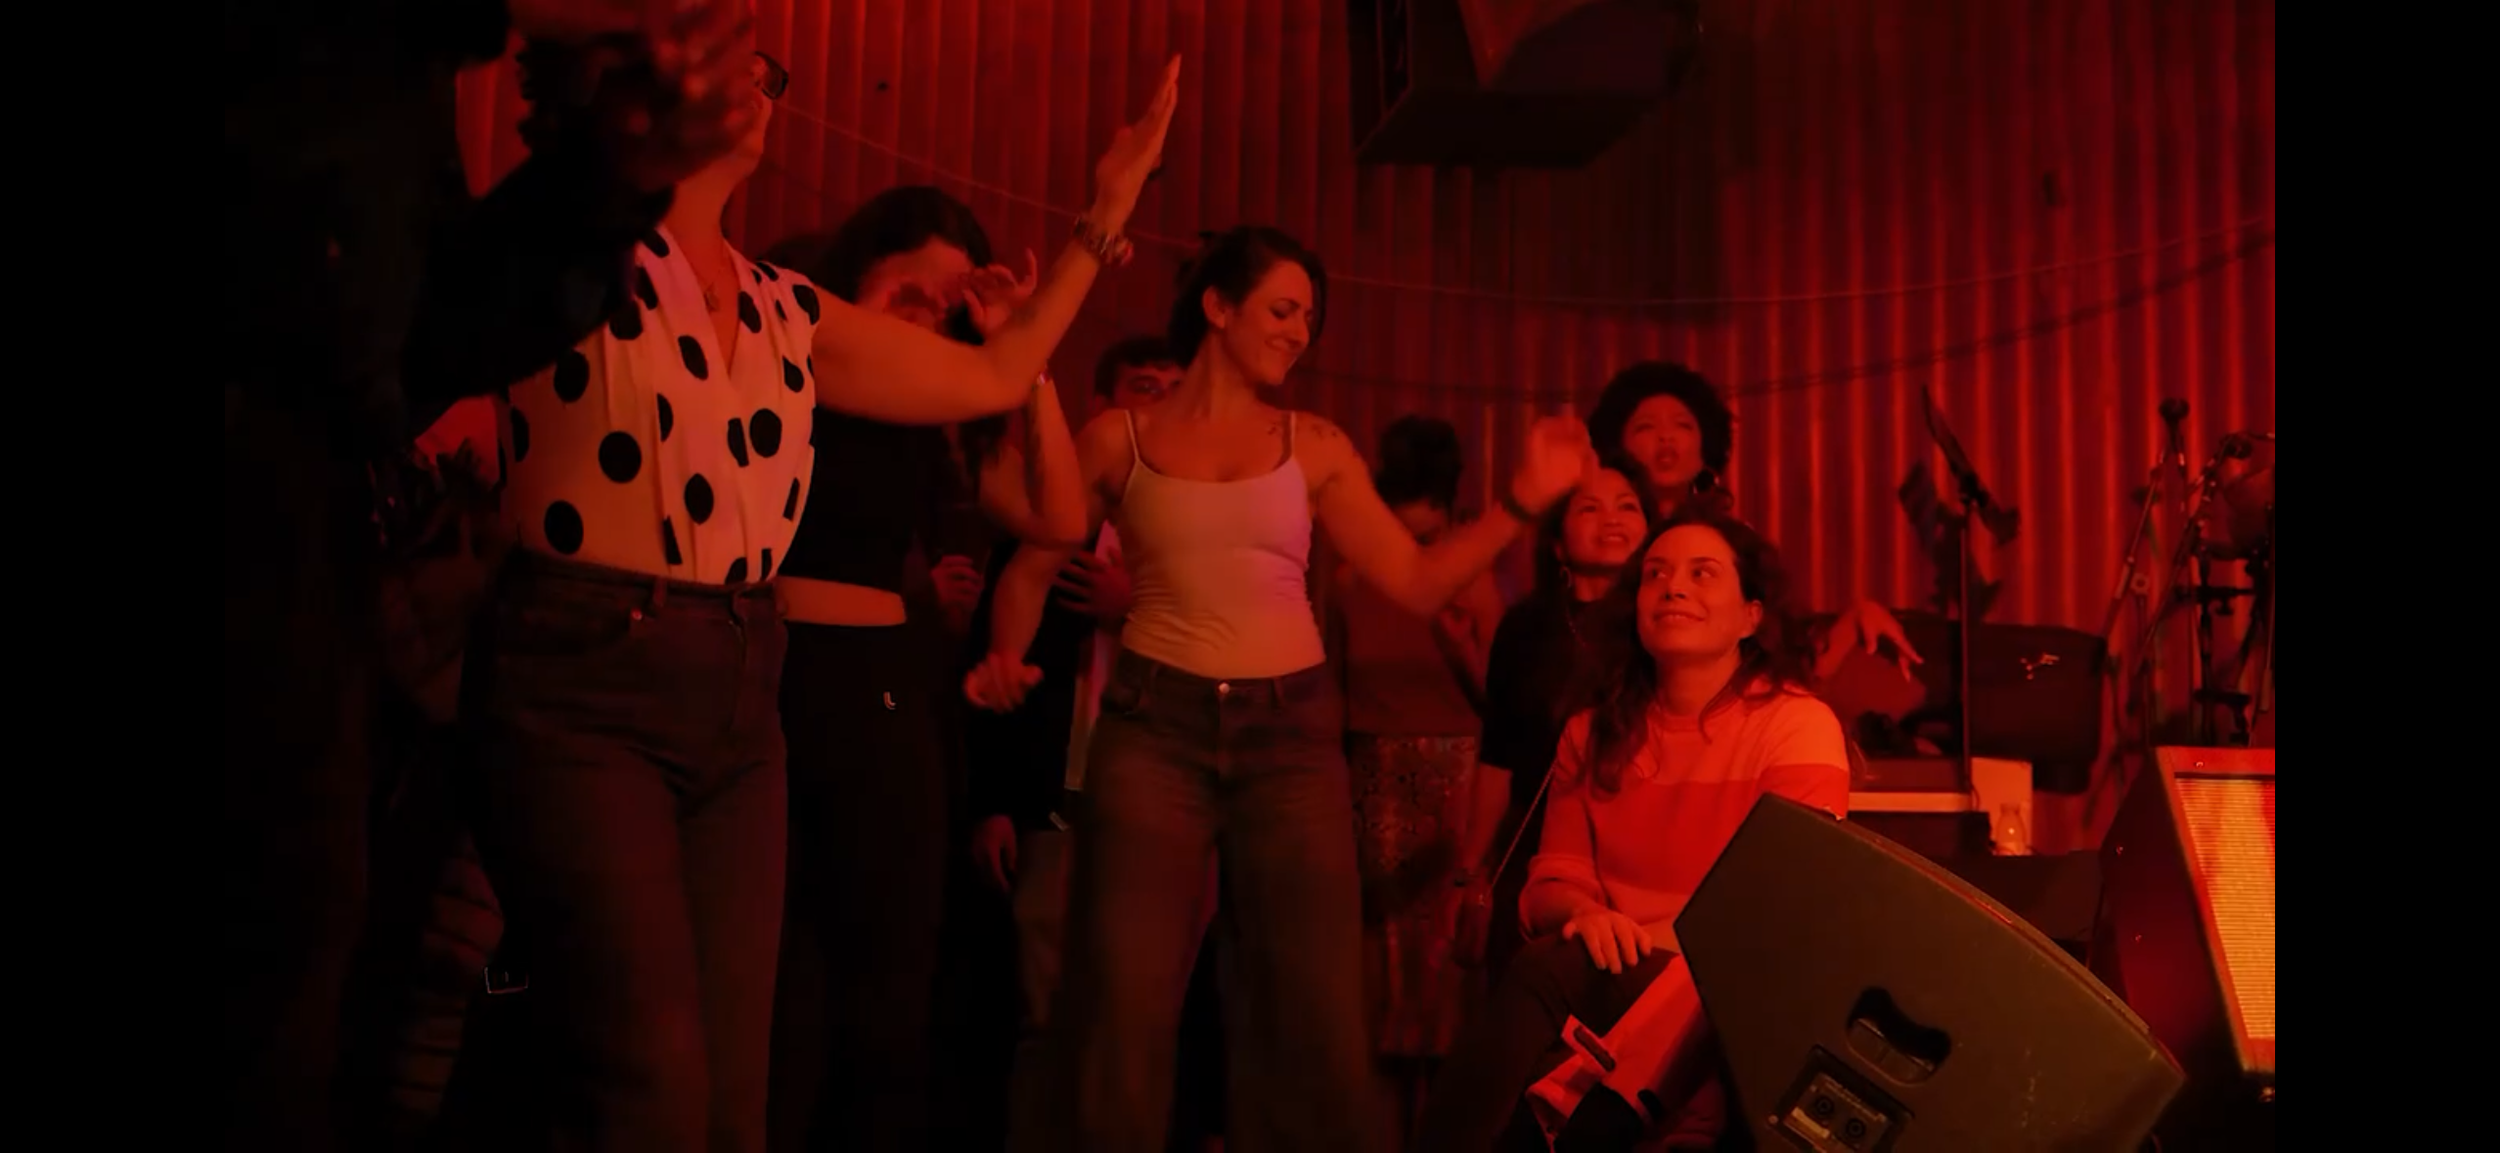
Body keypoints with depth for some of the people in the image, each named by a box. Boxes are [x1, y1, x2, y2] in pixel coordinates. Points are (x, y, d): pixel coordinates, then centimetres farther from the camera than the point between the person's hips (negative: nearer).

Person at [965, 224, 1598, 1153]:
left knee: (1313, 1012, 2)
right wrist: (1006, 659, -9)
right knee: (1126, 1005, -4)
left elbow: (1417, 583, 6)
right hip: (1154, 726, -2)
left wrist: (1523, 501, -2)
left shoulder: (1315, 446, 8)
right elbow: (1032, 566, 9)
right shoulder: (1119, 439, 4)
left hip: (1291, 730, 2)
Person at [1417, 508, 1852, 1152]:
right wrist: (1583, 914, -16)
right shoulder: (1595, 733, 14)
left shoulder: (1799, 725, -2)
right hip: (1614, 982, 5)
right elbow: (1554, 880, 9)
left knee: (1551, 979, -33)